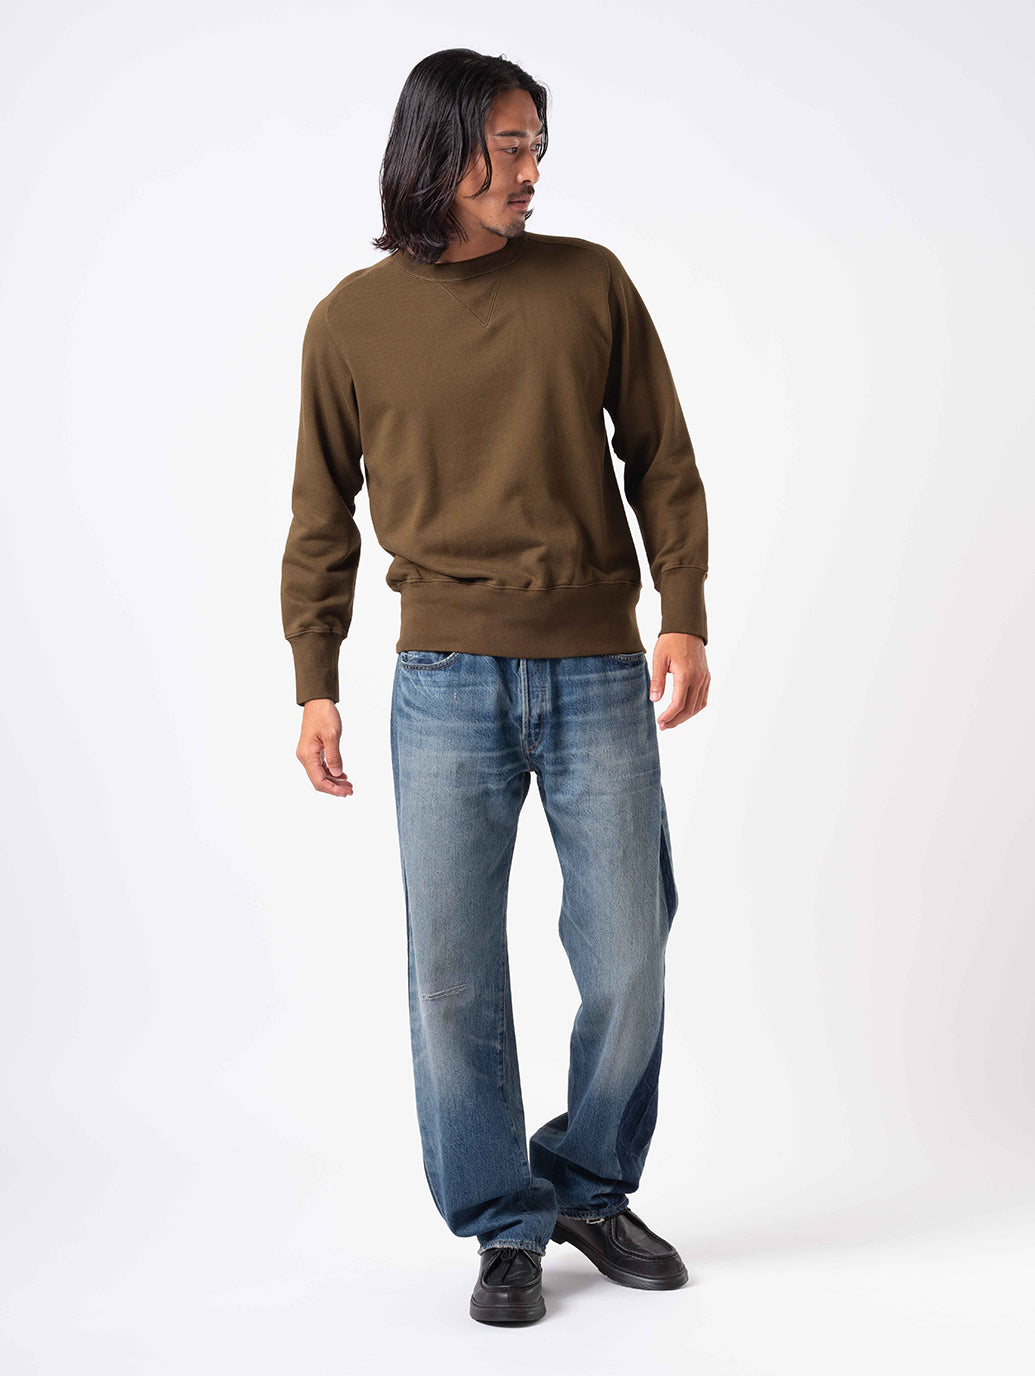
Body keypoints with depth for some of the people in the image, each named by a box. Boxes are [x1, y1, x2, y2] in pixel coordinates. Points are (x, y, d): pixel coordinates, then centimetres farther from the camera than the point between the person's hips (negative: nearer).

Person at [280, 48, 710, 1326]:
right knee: (453, 977, 1)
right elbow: (322, 520, 9)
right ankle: (504, 1228, 19)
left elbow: (661, 462, 8)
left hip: (599, 677, 1)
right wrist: (315, 687, 3)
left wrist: (685, 618, -3)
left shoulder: (590, 282, 5)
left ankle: (591, 1189, 28)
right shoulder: (352, 321, 4)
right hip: (448, 684, 0)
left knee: (628, 967, 4)